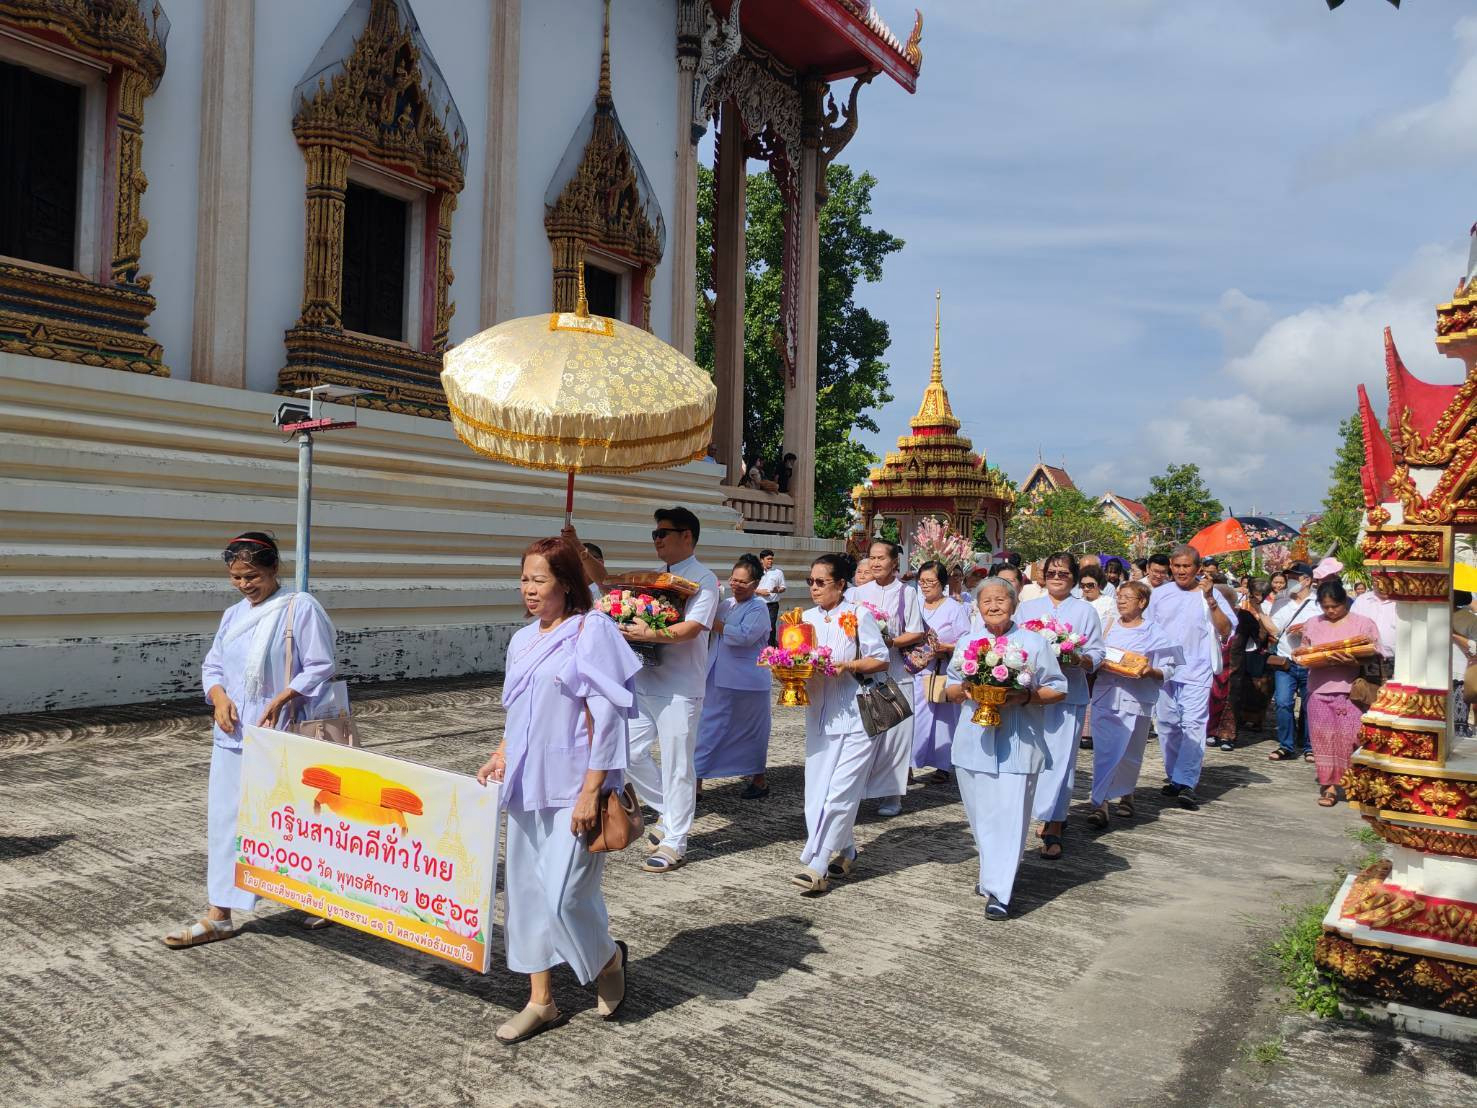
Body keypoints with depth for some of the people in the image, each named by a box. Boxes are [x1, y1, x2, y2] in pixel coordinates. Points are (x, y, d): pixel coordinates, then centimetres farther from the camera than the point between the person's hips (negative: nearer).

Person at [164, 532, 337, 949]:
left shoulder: (301, 608, -10)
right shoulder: (232, 615, 11)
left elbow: (320, 667, -12)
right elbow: (212, 666, 15)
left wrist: (280, 700, -21)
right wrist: (219, 696, -5)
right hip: (232, 737, 6)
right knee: (224, 819, 7)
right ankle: (219, 916, 16)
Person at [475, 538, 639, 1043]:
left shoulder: (592, 630, -11)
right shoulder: (523, 640, 11)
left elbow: (607, 717, -14)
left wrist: (590, 792, -18)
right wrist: (500, 756, 5)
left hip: (572, 788, -7)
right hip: (527, 787, 7)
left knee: (562, 893, -8)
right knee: (525, 888, 10)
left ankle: (607, 958, 24)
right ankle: (540, 1001, 25)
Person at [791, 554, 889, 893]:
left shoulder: (859, 616, -6)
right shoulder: (807, 618, 9)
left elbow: (881, 660, -5)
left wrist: (848, 666, -18)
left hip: (855, 716, -6)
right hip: (819, 715, 6)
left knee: (840, 790, -7)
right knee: (818, 790, 8)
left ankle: (816, 866, -4)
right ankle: (844, 852, 25)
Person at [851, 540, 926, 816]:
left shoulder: (906, 593, 2)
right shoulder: (859, 592, 9)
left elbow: (917, 634, -1)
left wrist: (889, 641, -15)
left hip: (895, 672, -2)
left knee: (893, 732, 1)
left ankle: (892, 794, 10)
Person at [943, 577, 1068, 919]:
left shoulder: (1033, 643, 0)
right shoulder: (966, 643, 11)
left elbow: (1058, 690, 2)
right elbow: (950, 689, 16)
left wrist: (1027, 697, -16)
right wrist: (964, 689, -7)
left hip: (1018, 745, -4)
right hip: (974, 744, 4)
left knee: (1009, 816, -7)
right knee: (980, 815, 12)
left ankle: (998, 891, -3)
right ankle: (991, 872, 32)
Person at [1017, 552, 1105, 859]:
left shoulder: (1086, 611, 8)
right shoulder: (1026, 608, 15)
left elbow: (1097, 654, 4)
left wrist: (1077, 660, -16)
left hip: (1068, 693, -3)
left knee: (1060, 759, -7)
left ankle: (1052, 829, -5)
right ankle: (1056, 816, 22)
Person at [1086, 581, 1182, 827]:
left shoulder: (1155, 634, 1)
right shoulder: (1108, 627, 9)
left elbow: (1168, 670, 0)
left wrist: (1151, 671, -19)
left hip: (1136, 700, -1)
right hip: (1105, 697, 1)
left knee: (1130, 753, 10)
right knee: (1104, 751, -5)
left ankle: (1125, 795, 32)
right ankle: (1099, 803, -5)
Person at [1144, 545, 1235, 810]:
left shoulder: (1210, 593, 0)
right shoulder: (1160, 593, 9)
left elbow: (1225, 631, -9)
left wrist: (1209, 599, -18)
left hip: (1196, 672, -4)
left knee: (1193, 725, -13)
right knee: (1167, 725, 9)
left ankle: (1187, 783, -17)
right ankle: (1174, 777, 22)